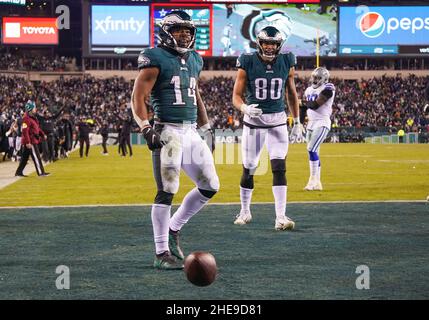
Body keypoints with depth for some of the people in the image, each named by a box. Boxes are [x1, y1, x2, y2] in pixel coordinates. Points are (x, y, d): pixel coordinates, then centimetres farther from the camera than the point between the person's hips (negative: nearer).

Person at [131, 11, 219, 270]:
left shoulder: (194, 60, 16)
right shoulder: (156, 59, -7)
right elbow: (138, 98, -10)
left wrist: (207, 128, 25)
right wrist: (147, 129, -20)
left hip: (192, 131, 8)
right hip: (168, 131, -8)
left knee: (210, 186, 8)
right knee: (167, 191, -8)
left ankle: (173, 229, 22)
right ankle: (162, 253, -3)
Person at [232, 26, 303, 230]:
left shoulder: (286, 63, 0)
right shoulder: (248, 64, -8)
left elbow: (291, 94, 12)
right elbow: (236, 96, -4)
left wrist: (297, 123, 13)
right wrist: (245, 108, -26)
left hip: (278, 121, 1)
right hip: (253, 122, -1)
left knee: (279, 168, -11)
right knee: (248, 169, 6)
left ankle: (281, 217, -13)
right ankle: (245, 212, 25)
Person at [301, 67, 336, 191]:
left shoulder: (327, 89, -11)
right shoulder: (309, 90, 14)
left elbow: (315, 105, -20)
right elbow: (304, 109, 19)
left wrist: (306, 102, -1)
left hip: (322, 123, -8)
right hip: (311, 123, 8)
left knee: (312, 150, -18)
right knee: (314, 153, 8)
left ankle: (313, 179, -14)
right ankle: (317, 183, 12)